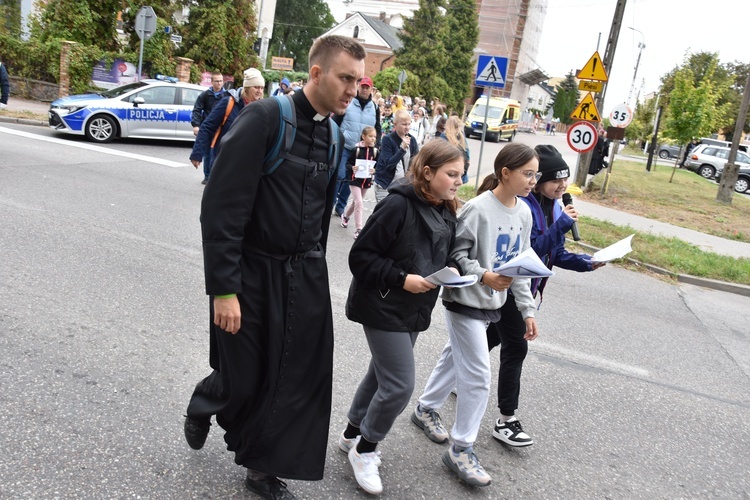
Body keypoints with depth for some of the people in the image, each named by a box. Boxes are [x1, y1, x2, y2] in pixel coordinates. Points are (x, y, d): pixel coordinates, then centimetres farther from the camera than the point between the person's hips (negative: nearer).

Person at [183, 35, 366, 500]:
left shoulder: (333, 136, 5)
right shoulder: (264, 118, -16)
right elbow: (221, 209, -18)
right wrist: (223, 289, -19)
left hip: (306, 276, 6)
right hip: (253, 272, -5)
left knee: (300, 379, 8)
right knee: (242, 380, 8)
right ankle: (204, 406, 44)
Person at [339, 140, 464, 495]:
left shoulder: (446, 213, 4)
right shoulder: (398, 205, -21)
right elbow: (361, 256, -20)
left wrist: (449, 270, -3)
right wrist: (402, 279, -25)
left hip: (414, 311, 8)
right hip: (384, 308, -8)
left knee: (381, 375, 19)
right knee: (400, 385, -6)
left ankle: (352, 434, 39)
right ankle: (365, 450, 17)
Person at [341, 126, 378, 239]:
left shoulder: (375, 151, -1)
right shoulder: (356, 149, -14)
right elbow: (348, 163, -8)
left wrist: (374, 170, -15)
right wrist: (352, 168, -28)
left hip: (367, 180, 5)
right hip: (355, 179, -5)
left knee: (355, 201, 19)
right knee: (359, 203, -12)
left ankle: (345, 216, 46)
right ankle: (359, 229, -6)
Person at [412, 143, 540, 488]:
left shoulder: (524, 213, 4)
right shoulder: (478, 208, -19)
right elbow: (455, 254, -16)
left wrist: (527, 309, 9)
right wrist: (484, 276, -31)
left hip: (492, 304, 8)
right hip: (465, 301, -8)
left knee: (455, 358, 22)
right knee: (478, 376, -4)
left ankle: (426, 409, 44)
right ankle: (461, 449, 12)